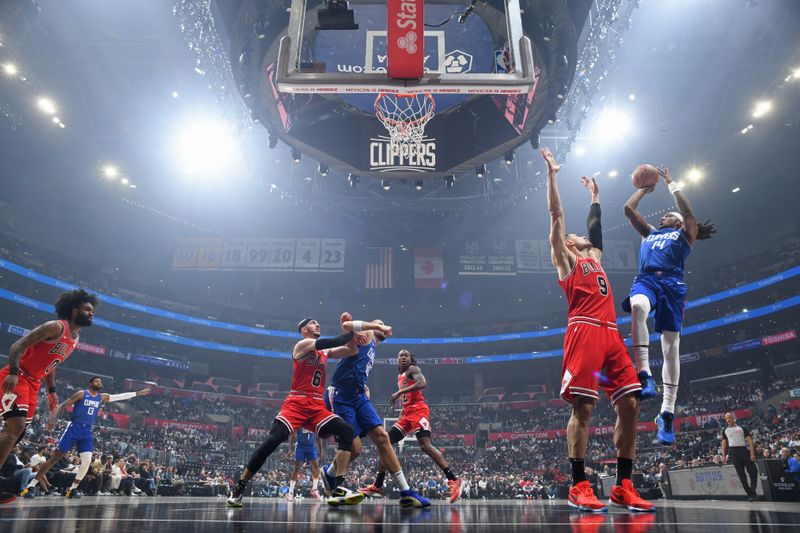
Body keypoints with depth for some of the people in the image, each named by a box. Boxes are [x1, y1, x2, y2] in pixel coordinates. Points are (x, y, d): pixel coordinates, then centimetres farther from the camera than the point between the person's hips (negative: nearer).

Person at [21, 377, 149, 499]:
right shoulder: (81, 393, -2)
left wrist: (137, 393, 13)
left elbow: (120, 396, 16)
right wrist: (53, 418, -20)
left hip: (87, 431, 5)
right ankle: (31, 485, 2)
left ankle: (73, 488, 7)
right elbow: (62, 405, -5)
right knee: (55, 457, -6)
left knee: (87, 460, -8)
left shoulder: (102, 397, 14)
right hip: (74, 427, -5)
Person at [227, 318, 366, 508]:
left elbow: (352, 351, 18)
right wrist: (352, 332, -7)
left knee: (348, 432, -13)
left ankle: (338, 489, -16)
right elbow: (330, 342, -15)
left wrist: (352, 333, 4)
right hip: (297, 403, -6)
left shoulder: (324, 352, 22)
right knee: (273, 440, -20)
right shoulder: (302, 345, 0)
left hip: (318, 407, 6)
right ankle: (238, 489, -2)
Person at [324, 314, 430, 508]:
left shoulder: (372, 351, 25)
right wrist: (378, 325, -19)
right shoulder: (365, 335, 0)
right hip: (340, 397, -8)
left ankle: (406, 492, -3)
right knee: (354, 448, -10)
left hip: (359, 397, 8)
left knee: (382, 437, -4)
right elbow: (346, 326, -20)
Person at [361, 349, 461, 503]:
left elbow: (422, 383, -21)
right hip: (407, 412, 9)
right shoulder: (400, 376, 24)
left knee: (425, 445, -23)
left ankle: (453, 480, -22)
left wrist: (399, 392, -22)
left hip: (418, 410, -9)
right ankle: (377, 486, 12)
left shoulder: (413, 369, -1)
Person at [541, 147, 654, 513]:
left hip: (610, 334, 8)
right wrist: (551, 174, 10)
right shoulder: (565, 258, 12)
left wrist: (594, 193, 52)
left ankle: (623, 486, 8)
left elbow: (594, 225, 44)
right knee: (583, 406, -11)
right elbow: (556, 214, 9)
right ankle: (579, 487, -7)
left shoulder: (593, 257, 30)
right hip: (584, 332, -7)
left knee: (629, 405, 1)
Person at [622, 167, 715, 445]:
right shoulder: (650, 233, 35)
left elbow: (686, 208, 10)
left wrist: (670, 182, 19)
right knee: (637, 307, -37)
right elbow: (628, 209, 32)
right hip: (645, 280, 2)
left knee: (671, 346, -9)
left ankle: (667, 414, -8)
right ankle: (645, 375, -43)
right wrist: (646, 187, 41)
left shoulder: (685, 234, 26)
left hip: (671, 283, -1)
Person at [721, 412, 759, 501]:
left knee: (753, 471, -6)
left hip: (744, 450, -1)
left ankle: (752, 490, 9)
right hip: (734, 452, 1)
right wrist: (724, 455, 7)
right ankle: (750, 494, 5)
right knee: (741, 475, 0)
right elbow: (724, 443, 15)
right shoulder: (725, 430, 13)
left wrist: (752, 453, -11)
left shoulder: (742, 428, 7)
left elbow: (749, 440, 0)